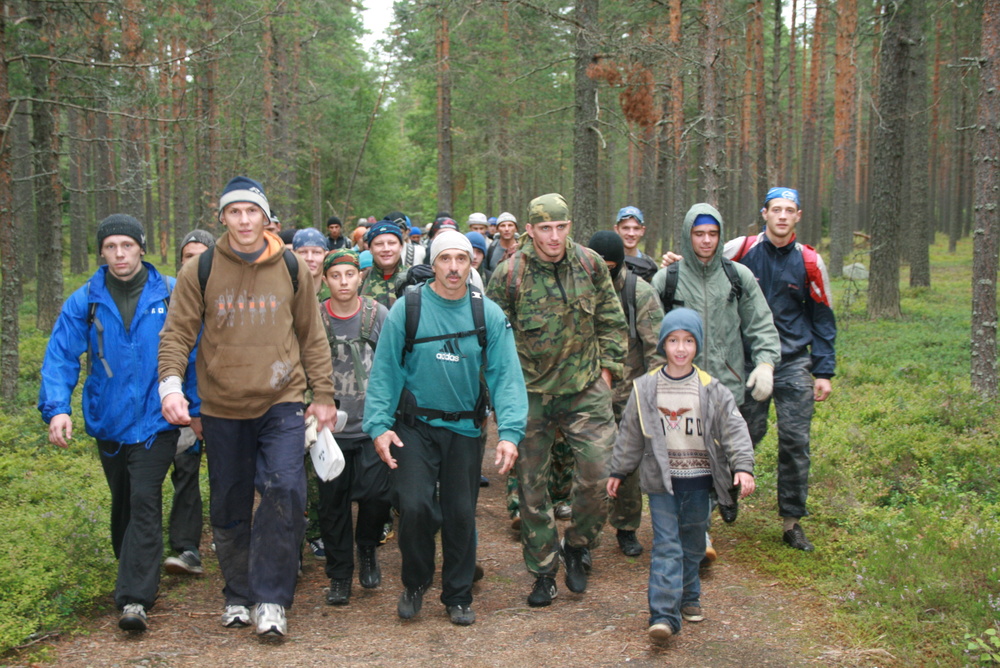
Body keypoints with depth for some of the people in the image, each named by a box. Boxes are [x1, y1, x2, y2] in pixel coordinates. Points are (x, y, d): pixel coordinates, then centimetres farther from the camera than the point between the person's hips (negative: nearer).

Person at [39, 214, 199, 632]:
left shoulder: (170, 295, -4)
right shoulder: (85, 301, 0)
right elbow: (61, 356, -4)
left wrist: (197, 408, -2)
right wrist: (56, 407, -18)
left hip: (155, 420, -3)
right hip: (108, 421, 3)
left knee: (144, 501, -12)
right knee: (122, 504, 17)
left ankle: (135, 599, -10)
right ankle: (134, 576, 35)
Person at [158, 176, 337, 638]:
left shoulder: (291, 269, 4)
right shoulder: (200, 271, 0)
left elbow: (312, 336, 10)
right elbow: (177, 333, -2)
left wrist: (323, 394, 7)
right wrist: (170, 383, -19)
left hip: (282, 402, -1)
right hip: (222, 408, 1)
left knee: (285, 488, -17)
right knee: (229, 507, 10)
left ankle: (271, 598, -4)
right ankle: (238, 596, 29)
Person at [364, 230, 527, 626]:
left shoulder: (489, 314, -3)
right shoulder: (407, 308, -6)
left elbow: (505, 375, -7)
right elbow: (385, 370, -5)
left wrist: (510, 432, -17)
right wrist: (379, 425, -13)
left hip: (465, 429, 2)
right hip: (415, 427, -1)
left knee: (461, 515, 7)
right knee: (415, 506, -12)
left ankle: (458, 597, 27)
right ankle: (415, 583, 16)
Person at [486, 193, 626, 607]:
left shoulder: (590, 264, -1)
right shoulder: (508, 275, -9)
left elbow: (611, 321, 11)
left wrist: (607, 368, 4)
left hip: (585, 388, 1)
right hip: (530, 392, -1)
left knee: (598, 472, -8)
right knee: (532, 485, 6)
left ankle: (577, 547, 19)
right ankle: (543, 572, 22)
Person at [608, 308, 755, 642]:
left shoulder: (712, 390, -1)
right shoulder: (645, 388, 0)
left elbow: (734, 429, -4)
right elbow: (630, 433, 9)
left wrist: (743, 466, -16)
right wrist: (618, 471, 13)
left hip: (698, 480, 1)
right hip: (661, 480, -1)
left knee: (693, 543, 14)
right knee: (666, 545, -7)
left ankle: (689, 597, 34)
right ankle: (664, 614, -9)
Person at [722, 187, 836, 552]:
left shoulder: (809, 262, 3)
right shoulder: (740, 250, -2)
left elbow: (822, 319, 10)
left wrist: (824, 372, 6)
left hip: (795, 363, 1)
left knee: (795, 440, -1)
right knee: (748, 433, 2)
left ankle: (792, 521, 11)